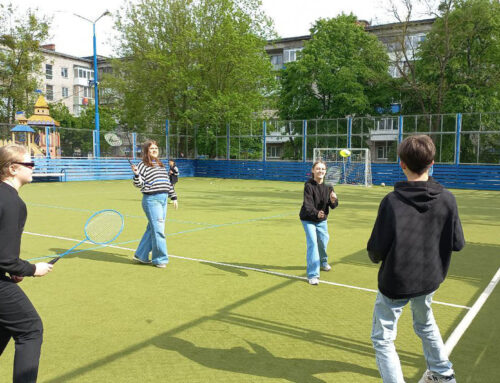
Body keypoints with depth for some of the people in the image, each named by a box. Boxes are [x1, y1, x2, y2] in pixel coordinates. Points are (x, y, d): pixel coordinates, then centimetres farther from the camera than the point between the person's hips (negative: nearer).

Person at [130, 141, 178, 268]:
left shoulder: (161, 165, 18)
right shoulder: (143, 165, -4)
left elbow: (168, 182, 23)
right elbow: (139, 184, -8)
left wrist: (173, 197, 21)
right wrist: (136, 174, -27)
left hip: (163, 199, 7)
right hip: (151, 200, -7)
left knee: (152, 229, 12)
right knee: (158, 230, -7)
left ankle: (141, 255, 23)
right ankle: (160, 258, 3)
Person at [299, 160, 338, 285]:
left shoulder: (328, 187, -9)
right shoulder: (309, 185, -22)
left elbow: (333, 206, -11)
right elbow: (308, 204, -32)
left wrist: (333, 200, -34)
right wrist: (316, 213, -50)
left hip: (322, 220, 5)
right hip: (308, 219, -5)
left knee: (323, 242, 19)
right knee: (312, 243, -15)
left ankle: (323, 262, 49)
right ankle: (312, 275, -11)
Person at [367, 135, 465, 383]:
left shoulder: (392, 201, -23)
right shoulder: (447, 199, -12)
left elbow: (376, 251, -22)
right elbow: (457, 244, -5)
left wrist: (376, 257, 1)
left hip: (396, 282, -5)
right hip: (429, 279, 5)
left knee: (382, 339, 10)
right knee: (425, 324, 32)